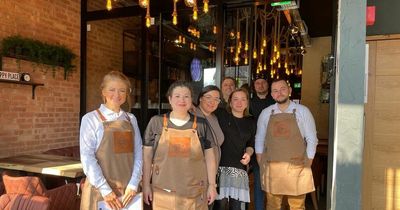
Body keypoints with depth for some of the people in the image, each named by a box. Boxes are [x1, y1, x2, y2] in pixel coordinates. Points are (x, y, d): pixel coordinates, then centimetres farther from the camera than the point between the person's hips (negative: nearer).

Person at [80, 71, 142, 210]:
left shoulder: (131, 119, 7)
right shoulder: (91, 118, -3)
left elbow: (138, 153, 2)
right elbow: (87, 157, -9)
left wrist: (133, 184, -7)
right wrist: (105, 189, -13)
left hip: (127, 189, 3)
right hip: (100, 189, -3)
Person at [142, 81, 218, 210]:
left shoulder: (201, 124, 1)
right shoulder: (156, 122, -1)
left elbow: (209, 156, 5)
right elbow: (147, 156, 3)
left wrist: (211, 184, 3)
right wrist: (146, 185, 1)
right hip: (164, 192, 0)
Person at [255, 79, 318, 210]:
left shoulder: (303, 111, 0)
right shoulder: (265, 113, 5)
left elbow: (312, 140, 2)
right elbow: (259, 140, 9)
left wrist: (307, 167, -2)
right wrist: (261, 166, 4)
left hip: (296, 169, -1)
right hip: (271, 168, 2)